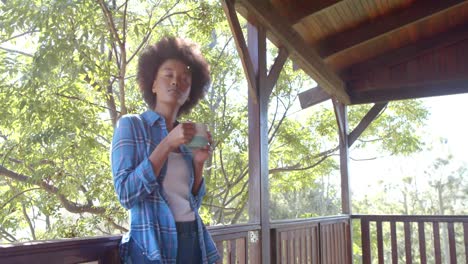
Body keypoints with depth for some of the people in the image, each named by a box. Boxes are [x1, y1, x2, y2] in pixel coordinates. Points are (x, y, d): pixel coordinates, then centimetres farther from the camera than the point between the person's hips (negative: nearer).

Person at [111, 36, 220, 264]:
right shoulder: (131, 125, -5)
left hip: (194, 243, 5)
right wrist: (167, 145, -18)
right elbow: (126, 194, -15)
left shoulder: (187, 137, 9)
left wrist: (198, 163, -3)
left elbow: (192, 202, 12)